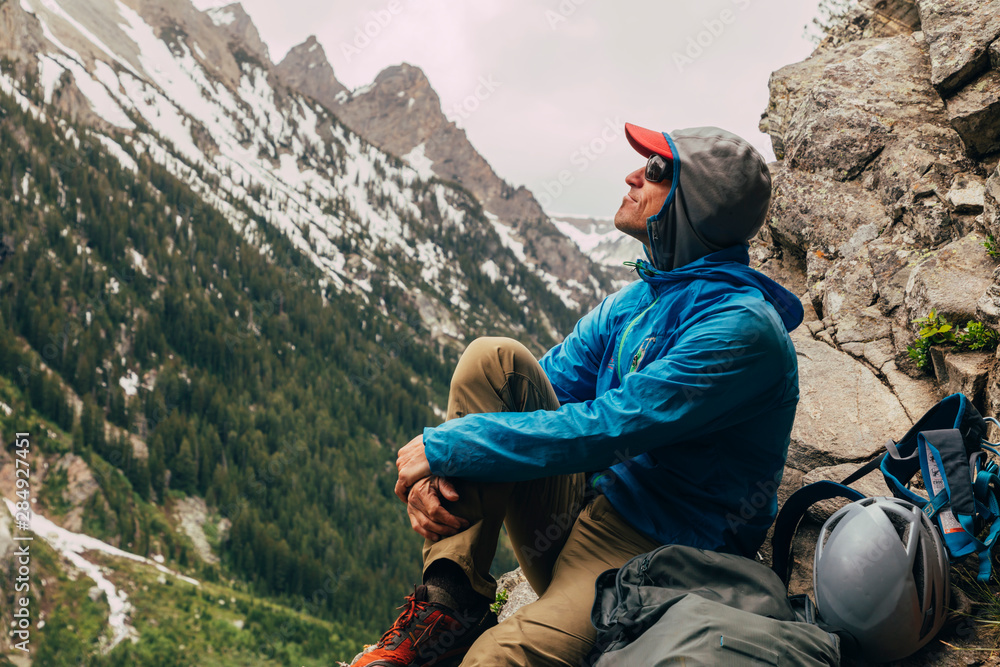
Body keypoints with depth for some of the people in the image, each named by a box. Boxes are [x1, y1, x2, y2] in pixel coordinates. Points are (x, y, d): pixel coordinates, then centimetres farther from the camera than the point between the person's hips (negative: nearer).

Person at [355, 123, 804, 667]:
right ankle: (449, 600, -16)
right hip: (581, 512, 9)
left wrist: (444, 447, -19)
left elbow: (607, 428, -23)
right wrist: (433, 471, -10)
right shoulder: (635, 300, 11)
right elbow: (542, 388, 8)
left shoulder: (742, 326, -17)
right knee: (493, 359, -12)